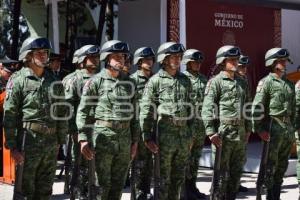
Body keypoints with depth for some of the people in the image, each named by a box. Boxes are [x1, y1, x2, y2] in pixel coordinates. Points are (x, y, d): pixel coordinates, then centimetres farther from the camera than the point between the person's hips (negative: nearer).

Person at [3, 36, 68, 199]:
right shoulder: (17, 80, -5)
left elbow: (62, 112, 14)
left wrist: (60, 140, 10)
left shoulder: (53, 81, 11)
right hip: (28, 142, -5)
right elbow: (9, 116, -9)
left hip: (51, 143, 5)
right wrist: (12, 146, -13)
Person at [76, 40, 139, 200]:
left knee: (118, 184, 11)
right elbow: (83, 112, -9)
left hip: (125, 137, 5)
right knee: (101, 185, -1)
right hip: (102, 136, -5)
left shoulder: (128, 83, 11)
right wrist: (83, 139, -17)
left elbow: (132, 113, 14)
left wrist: (135, 140, 11)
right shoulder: (95, 82, -5)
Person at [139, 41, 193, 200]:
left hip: (184, 133, 5)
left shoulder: (185, 80, 12)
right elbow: (146, 110, -7)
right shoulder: (155, 81, -4)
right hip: (165, 134, -5)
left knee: (179, 177, 13)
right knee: (163, 178, 2)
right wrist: (147, 137, -11)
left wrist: (190, 133, 13)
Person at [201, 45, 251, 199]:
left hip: (240, 133, 7)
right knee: (222, 172, -1)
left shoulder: (242, 83, 15)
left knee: (236, 171, 12)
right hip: (223, 132, -6)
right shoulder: (215, 82, -5)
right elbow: (207, 108, -12)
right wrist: (211, 132, -19)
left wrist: (247, 129, 15)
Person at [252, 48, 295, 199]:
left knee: (282, 165, 11)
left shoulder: (289, 84, 14)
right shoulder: (266, 82, -6)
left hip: (288, 129, 7)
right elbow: (257, 107, -12)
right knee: (271, 165, -1)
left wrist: (293, 128, 12)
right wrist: (259, 129, -15)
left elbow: (293, 108, 17)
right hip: (273, 128, -7)